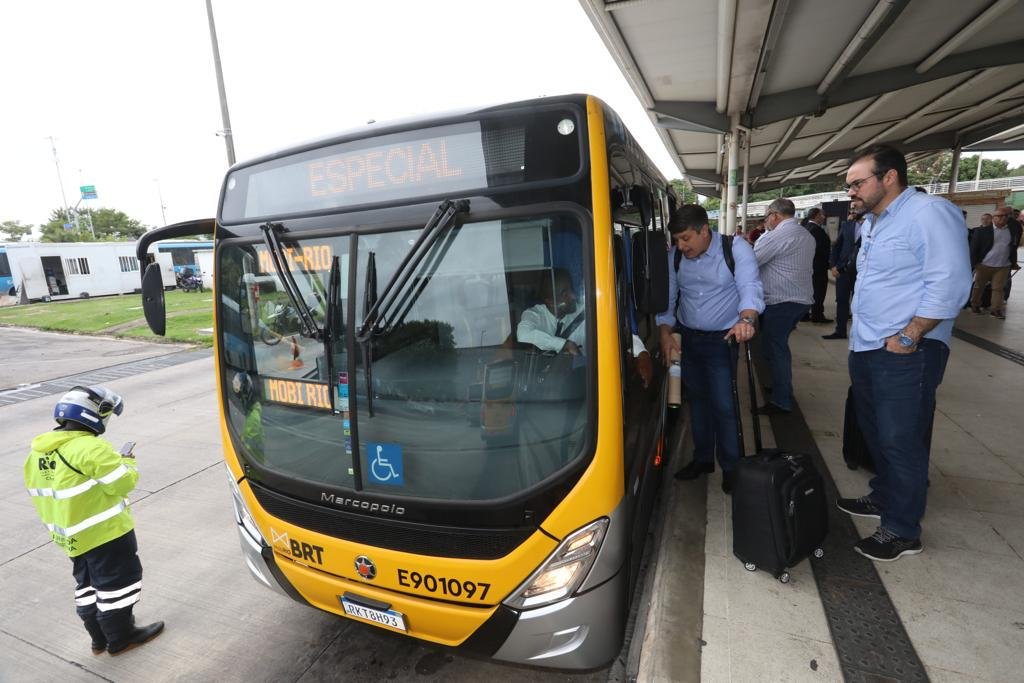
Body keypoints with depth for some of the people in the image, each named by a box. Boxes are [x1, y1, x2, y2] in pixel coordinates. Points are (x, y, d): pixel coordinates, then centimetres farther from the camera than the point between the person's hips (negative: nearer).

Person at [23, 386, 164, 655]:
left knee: (88, 584, 21)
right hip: (105, 533, -8)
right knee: (115, 583, 7)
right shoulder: (92, 448, -25)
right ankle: (120, 637, 19)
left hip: (71, 537, 9)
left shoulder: (37, 452, 4)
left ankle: (100, 637, 33)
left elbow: (36, 491, 12)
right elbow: (123, 483, -23)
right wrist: (127, 462, -4)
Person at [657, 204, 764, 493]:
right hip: (689, 339, 5)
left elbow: (750, 287, -23)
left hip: (723, 340, -4)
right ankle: (703, 459, 31)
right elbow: (667, 297, 4)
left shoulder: (736, 249, -12)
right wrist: (665, 334, -6)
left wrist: (746, 320, -43)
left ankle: (731, 466, 15)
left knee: (724, 404, -5)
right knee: (697, 399, 14)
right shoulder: (674, 256, 0)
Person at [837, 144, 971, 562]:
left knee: (900, 442, 1)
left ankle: (902, 531, 15)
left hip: (905, 354, -9)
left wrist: (907, 337, -21)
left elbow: (949, 283, -20)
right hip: (866, 350, 9)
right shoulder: (872, 225, 15)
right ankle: (884, 499, 37)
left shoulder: (929, 213, -13)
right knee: (875, 433, 19)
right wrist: (859, 337, 16)